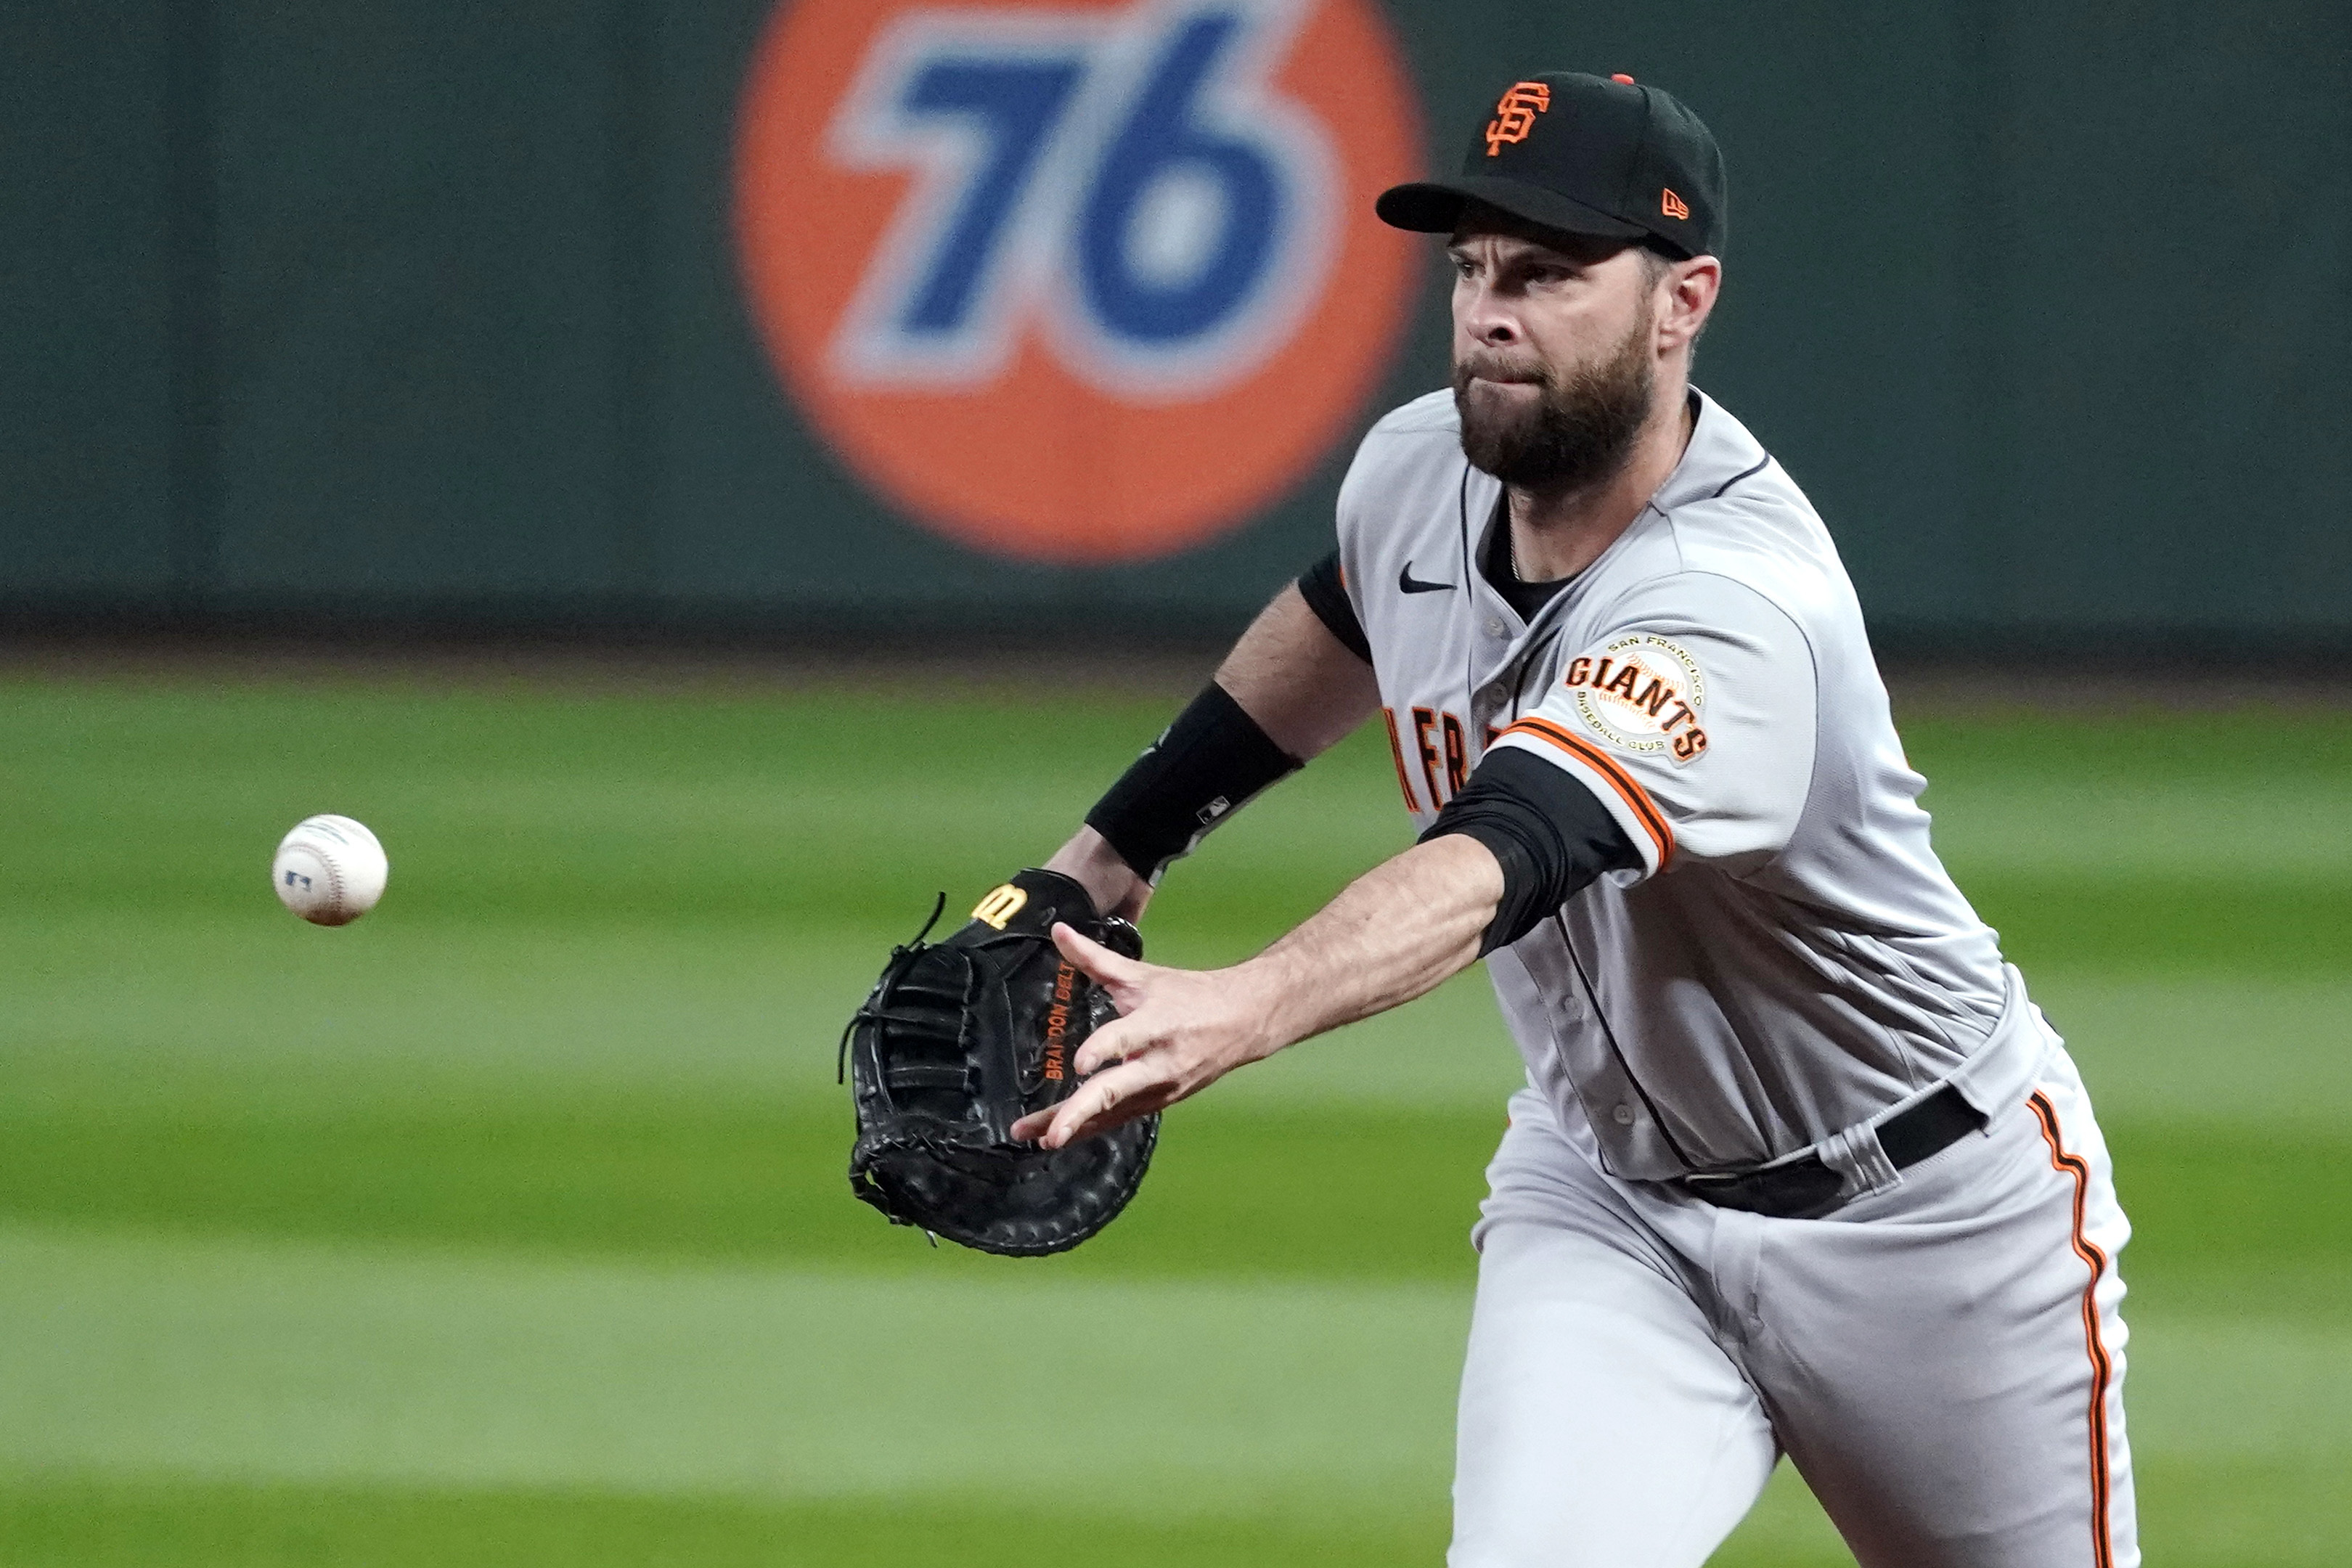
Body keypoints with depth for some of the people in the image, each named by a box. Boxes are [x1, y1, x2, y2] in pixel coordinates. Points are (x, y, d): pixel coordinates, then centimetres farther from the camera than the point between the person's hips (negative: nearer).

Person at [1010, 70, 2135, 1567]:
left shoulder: (1734, 607, -35)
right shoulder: (1421, 473, -10)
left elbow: (1504, 861, -52)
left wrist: (1240, 1011, -68)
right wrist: (1116, 847, 16)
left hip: (1930, 1205, -5)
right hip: (1604, 1193, 5)